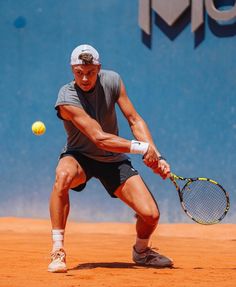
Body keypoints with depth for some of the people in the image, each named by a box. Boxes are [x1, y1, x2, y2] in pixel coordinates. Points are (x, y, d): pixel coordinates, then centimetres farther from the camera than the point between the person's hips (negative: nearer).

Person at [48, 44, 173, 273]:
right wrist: (142, 147, -34)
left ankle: (141, 250, 23)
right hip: (79, 156, -4)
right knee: (63, 175, -41)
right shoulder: (67, 98, -25)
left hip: (114, 159, 4)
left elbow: (135, 120, -6)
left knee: (150, 214, -14)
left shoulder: (111, 80, -10)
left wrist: (156, 156, -17)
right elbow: (99, 138, -31)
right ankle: (57, 252, -32)